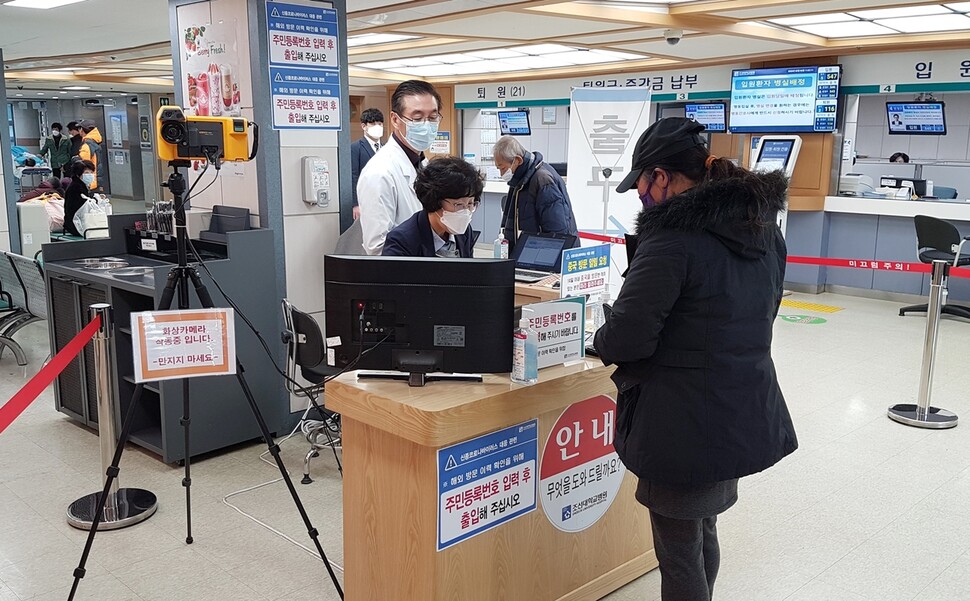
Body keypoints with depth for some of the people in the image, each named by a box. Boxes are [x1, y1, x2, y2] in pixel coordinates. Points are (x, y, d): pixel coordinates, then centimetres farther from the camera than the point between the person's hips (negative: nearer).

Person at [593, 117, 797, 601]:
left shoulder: (674, 235, -21)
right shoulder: (763, 226, 6)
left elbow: (626, 338, -22)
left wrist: (600, 342, -2)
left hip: (685, 428, -8)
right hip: (748, 418, 8)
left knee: (679, 552, 8)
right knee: (703, 533, 26)